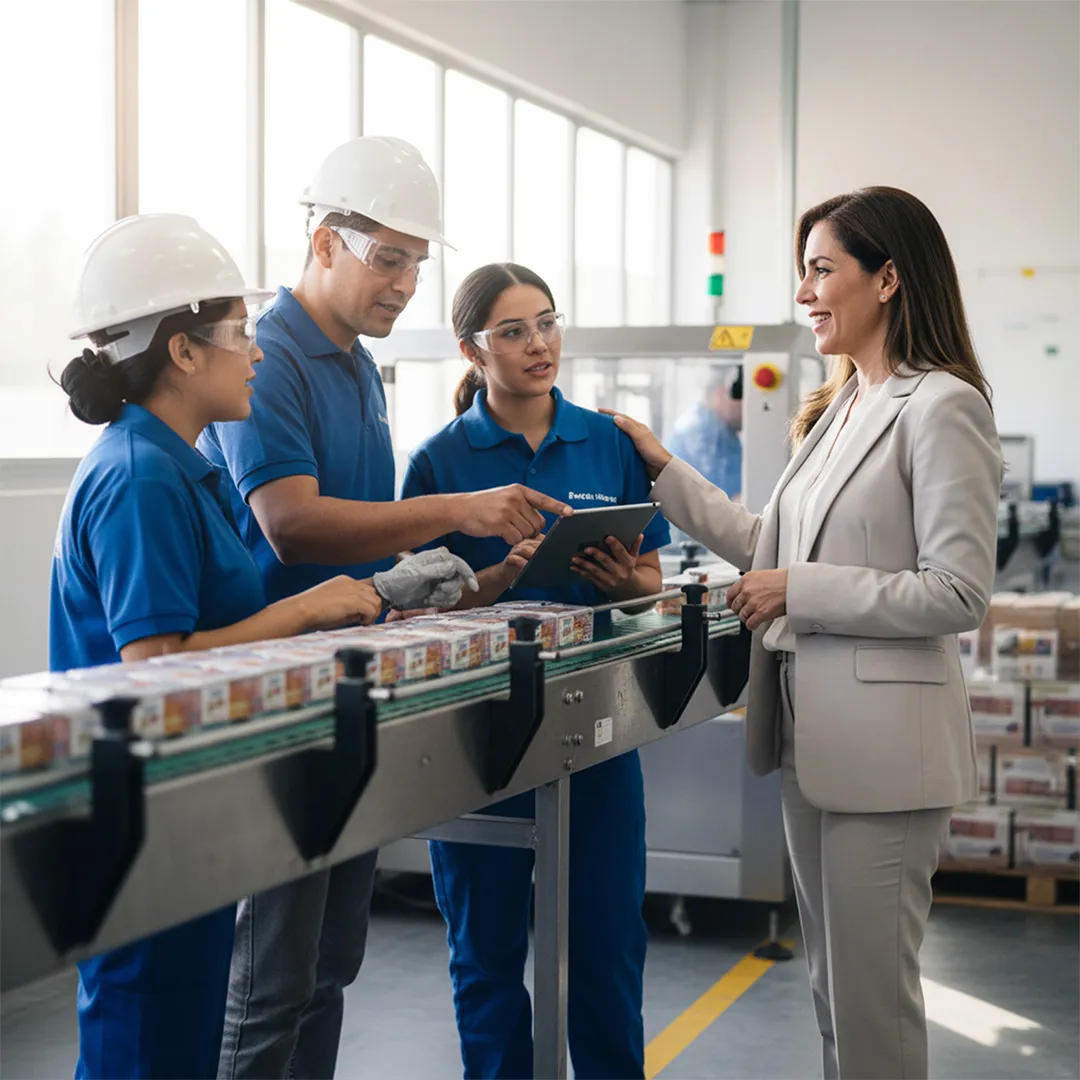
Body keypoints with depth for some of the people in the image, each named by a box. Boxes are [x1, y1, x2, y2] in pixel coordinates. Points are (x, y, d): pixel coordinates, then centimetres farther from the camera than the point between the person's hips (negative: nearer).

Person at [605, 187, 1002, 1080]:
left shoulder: (941, 407, -14)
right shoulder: (838, 410, 14)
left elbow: (960, 595, -18)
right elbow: (770, 546, 18)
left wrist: (801, 591, -16)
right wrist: (664, 469, 14)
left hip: (884, 742, -9)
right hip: (814, 735, 9)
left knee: (870, 1000, 1)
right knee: (832, 985, 18)